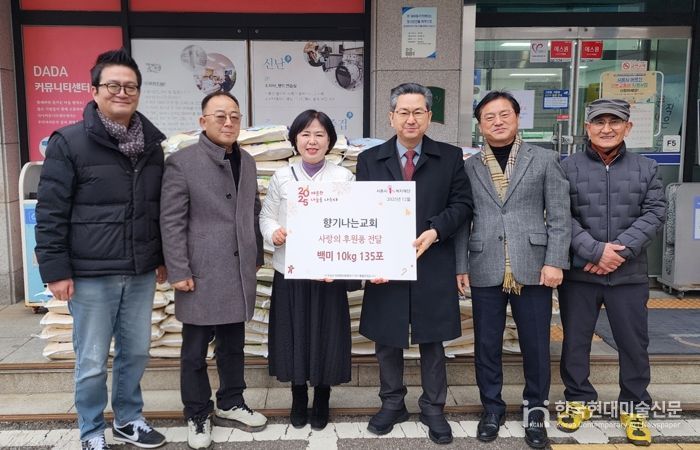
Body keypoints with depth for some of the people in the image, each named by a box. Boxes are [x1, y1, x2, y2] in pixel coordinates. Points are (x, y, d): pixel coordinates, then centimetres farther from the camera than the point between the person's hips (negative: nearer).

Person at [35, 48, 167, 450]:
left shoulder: (151, 143, 7)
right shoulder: (69, 142, -7)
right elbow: (51, 212, -7)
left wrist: (163, 258, 15)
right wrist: (56, 270, -10)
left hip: (141, 273, 5)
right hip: (91, 275, -4)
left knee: (136, 352, 15)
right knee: (92, 361, 7)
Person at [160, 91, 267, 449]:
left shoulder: (246, 162, 12)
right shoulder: (181, 162, -7)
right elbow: (171, 222, -10)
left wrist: (256, 257, 15)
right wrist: (178, 272, -13)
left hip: (239, 273, 5)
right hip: (201, 273, -5)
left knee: (233, 345, 16)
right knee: (195, 351, 7)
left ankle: (230, 405, 32)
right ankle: (197, 416, 23)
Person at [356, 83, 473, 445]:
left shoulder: (450, 157, 4)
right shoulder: (370, 159, 5)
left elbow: (462, 203, 3)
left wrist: (435, 231, -14)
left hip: (433, 268, 0)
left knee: (432, 341, 10)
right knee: (387, 341, 11)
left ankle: (433, 408, 27)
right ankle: (392, 404, 30)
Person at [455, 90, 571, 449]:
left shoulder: (545, 160, 5)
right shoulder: (468, 168, 8)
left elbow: (559, 216, 1)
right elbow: (461, 221, 7)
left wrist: (555, 261, -7)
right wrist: (461, 266, 1)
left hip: (532, 268, -1)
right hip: (485, 270, 1)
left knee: (535, 344, 7)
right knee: (486, 345, 8)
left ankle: (535, 410, 27)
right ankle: (492, 408, 26)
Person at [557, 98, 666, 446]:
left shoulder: (646, 168, 7)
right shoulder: (568, 167, 1)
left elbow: (655, 213, -1)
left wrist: (621, 250, -14)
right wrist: (595, 250, -16)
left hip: (629, 274, 1)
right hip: (578, 273, -1)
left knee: (634, 342, 8)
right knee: (575, 340, 9)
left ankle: (634, 407, 26)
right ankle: (578, 400, 27)